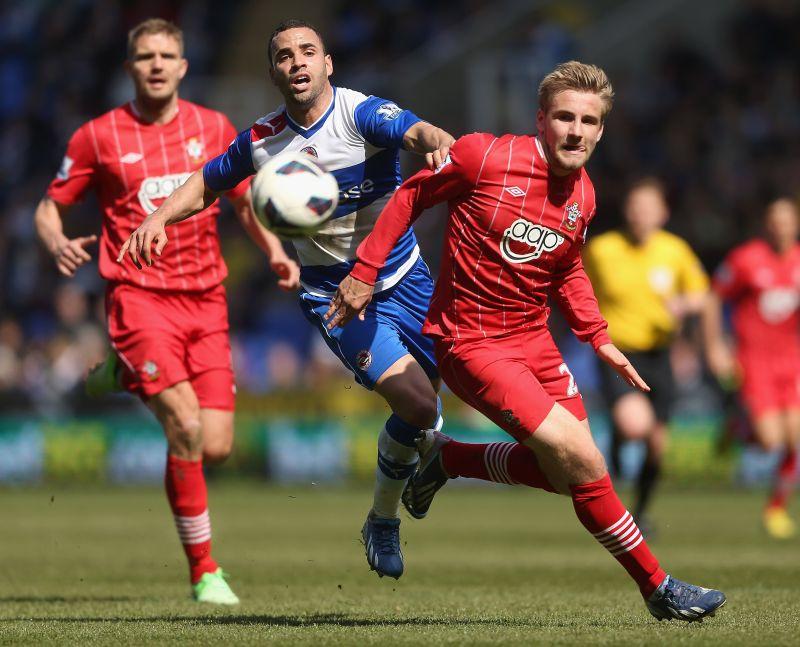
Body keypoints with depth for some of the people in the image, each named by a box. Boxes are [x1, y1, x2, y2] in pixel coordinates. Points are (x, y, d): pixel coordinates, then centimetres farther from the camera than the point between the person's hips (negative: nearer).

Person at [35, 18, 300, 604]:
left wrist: (274, 251, 1)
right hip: (138, 298, -3)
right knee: (185, 425, -21)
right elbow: (50, 209, 9)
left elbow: (247, 200, 20)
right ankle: (204, 571, -10)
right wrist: (58, 244, -14)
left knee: (216, 447, -7)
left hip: (206, 301, 3)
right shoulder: (98, 136, 2)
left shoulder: (214, 129, 9)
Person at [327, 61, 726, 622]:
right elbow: (410, 197, -3)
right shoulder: (486, 157, -16)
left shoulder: (583, 197, 2)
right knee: (577, 457, -18)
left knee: (569, 469, 6)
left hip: (534, 338, 7)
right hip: (470, 340, -7)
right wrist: (365, 271, -4)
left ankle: (446, 458, 26)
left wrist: (597, 336, 8)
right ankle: (657, 586, -6)